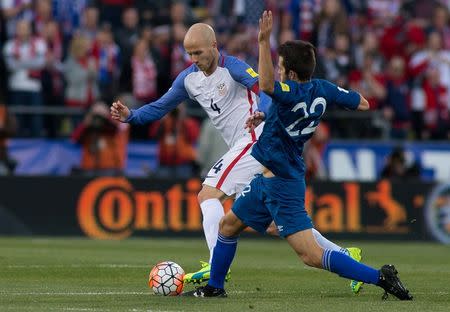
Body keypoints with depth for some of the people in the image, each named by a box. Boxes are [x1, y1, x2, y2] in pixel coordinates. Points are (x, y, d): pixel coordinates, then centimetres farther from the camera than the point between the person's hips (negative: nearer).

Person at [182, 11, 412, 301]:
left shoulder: (293, 94, -25)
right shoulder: (323, 89, -1)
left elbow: (267, 85, -47)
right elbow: (363, 103, 10)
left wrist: (264, 41, -50)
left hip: (283, 184, -10)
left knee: (312, 255, -15)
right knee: (229, 225, 23)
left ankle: (380, 277, -15)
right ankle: (214, 287, 36)